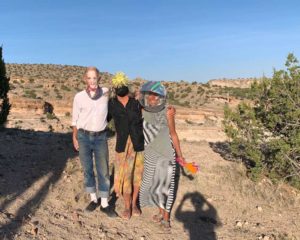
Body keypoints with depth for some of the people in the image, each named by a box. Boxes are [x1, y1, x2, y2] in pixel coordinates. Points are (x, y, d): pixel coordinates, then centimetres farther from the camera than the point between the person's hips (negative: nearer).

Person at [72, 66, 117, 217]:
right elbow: (75, 119, 5)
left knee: (103, 170, 4)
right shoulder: (79, 97, -4)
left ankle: (104, 204, 15)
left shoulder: (106, 92, -4)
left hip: (100, 137, 0)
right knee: (87, 169, 9)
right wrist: (75, 138, 6)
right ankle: (94, 199, 26)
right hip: (84, 137, 0)